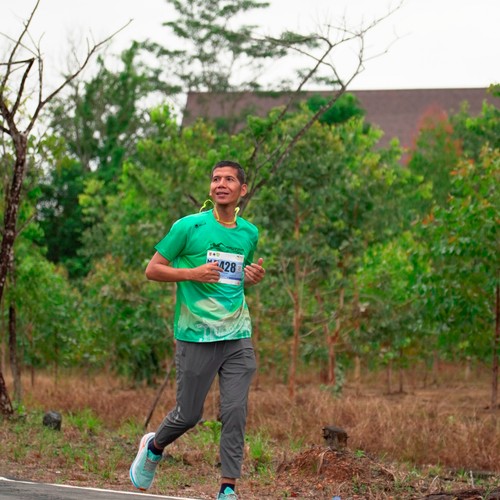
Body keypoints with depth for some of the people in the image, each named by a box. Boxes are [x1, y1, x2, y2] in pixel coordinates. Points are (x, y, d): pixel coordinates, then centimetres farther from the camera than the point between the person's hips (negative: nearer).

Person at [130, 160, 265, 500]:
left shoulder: (250, 233, 11)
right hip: (196, 336, -3)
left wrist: (254, 278, 3)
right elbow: (152, 270, -1)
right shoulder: (189, 227, -4)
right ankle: (154, 447, 36)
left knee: (236, 412, -5)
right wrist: (193, 273, -15)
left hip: (238, 336, 4)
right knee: (189, 414, 6)